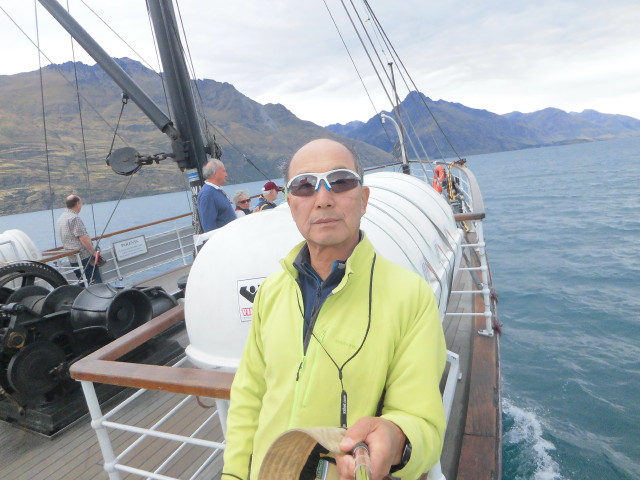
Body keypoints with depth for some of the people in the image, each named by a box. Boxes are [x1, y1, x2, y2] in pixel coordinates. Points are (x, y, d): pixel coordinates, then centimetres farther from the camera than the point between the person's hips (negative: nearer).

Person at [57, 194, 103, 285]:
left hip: (72, 259, 9)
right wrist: (94, 252, -15)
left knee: (83, 284, 14)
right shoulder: (75, 218, -16)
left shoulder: (61, 217, 14)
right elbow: (83, 238, -22)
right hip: (84, 257, -9)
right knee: (96, 282, -4)